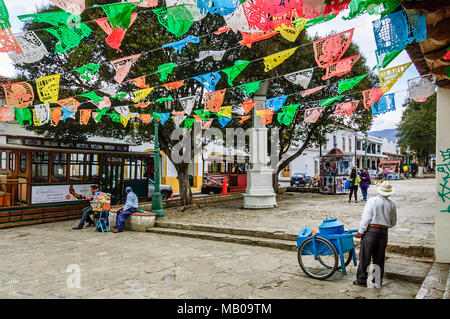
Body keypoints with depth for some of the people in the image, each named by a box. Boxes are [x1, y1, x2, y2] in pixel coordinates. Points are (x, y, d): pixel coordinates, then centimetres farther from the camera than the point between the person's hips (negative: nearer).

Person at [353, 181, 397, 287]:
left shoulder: (372, 201, -8)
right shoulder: (392, 205, 4)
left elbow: (366, 217, -11)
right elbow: (393, 223, 13)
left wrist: (360, 231, -8)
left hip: (371, 230, -4)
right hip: (384, 232, 4)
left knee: (365, 257, 3)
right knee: (379, 258, 14)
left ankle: (362, 280, 8)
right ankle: (378, 280, 22)